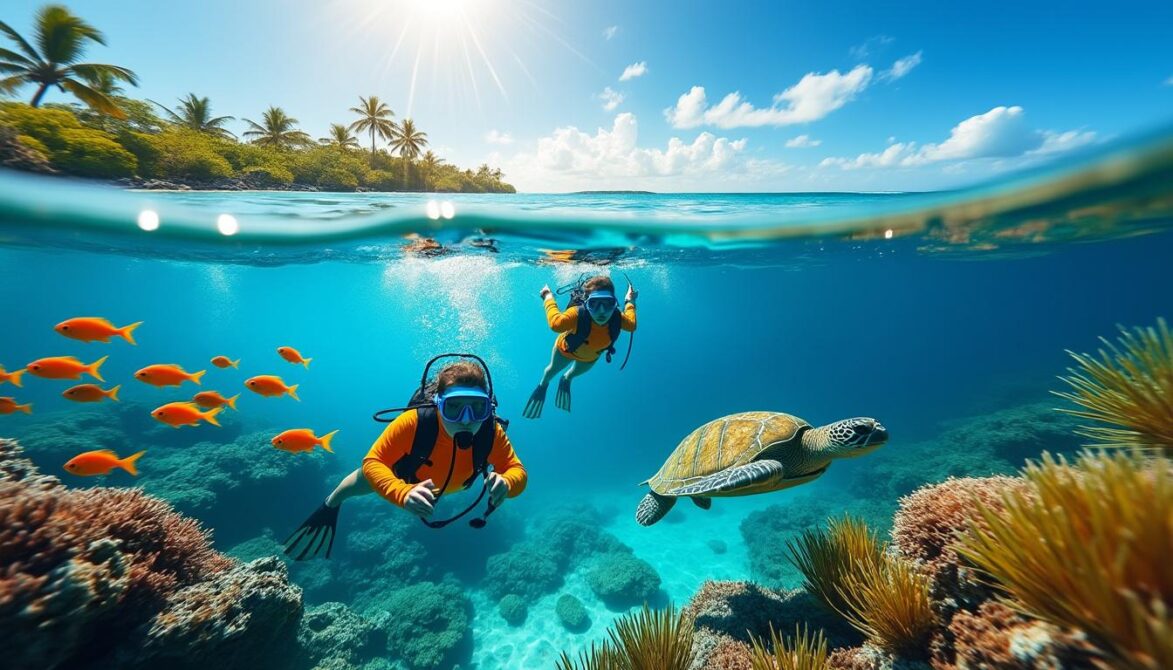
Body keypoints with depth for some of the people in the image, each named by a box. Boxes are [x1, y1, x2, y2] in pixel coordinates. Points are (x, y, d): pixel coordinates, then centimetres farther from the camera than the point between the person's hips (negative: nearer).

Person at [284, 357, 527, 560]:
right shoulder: (414, 422, -47)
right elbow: (372, 463, -42)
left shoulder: (492, 432, -41)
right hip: (406, 473, -2)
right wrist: (404, 493, -61)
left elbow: (517, 471, -34)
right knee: (361, 481, 24)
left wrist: (506, 483, -59)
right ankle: (330, 505, 60)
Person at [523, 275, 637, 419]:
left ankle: (566, 380, 76)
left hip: (591, 356, 3)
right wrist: (548, 297, -52)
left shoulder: (617, 318, -38)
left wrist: (630, 302, -6)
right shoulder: (578, 314, -49)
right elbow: (556, 323, -64)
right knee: (553, 370, 31)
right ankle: (542, 386, 67)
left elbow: (631, 325, -16)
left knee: (577, 372, 38)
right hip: (566, 349, -3)